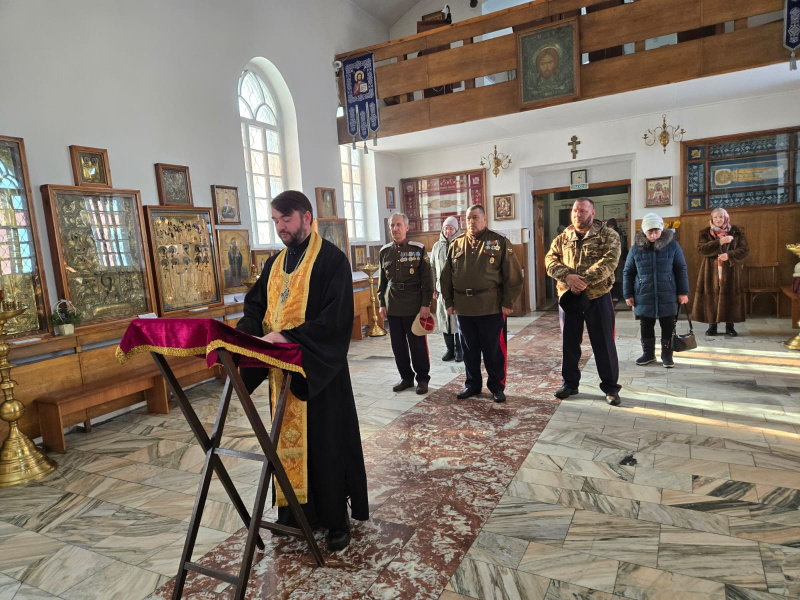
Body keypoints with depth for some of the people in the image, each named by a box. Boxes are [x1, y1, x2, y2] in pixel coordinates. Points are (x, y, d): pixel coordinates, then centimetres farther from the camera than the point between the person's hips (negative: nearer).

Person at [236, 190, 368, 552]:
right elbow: (256, 304, 11)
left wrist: (287, 336, -26)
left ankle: (336, 519, 19)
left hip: (319, 370, -7)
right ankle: (295, 510, 31)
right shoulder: (276, 263, 14)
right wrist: (245, 331, -10)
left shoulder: (331, 259, -10)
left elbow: (335, 316, -20)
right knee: (289, 438, 14)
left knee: (325, 441, 3)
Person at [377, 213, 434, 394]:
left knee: (418, 344, 3)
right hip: (393, 307, 4)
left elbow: (427, 279, -5)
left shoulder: (418, 249, -4)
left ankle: (422, 379, 18)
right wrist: (382, 304, 9)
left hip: (414, 306, -4)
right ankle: (406, 377, 25)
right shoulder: (385, 251, 8)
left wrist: (426, 304, -10)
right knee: (398, 345, 10)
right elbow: (382, 280, 13)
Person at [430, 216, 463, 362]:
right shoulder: (437, 246, 10)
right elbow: (433, 268, 13)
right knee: (444, 319, 7)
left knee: (458, 320, -1)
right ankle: (450, 349, 19)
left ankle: (459, 349, 11)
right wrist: (434, 288, 8)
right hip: (442, 290, 4)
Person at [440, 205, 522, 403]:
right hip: (463, 307, 4)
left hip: (491, 306, -3)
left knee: (494, 350, 5)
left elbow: (513, 275, -4)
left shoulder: (499, 242, -1)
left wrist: (507, 302, -8)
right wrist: (448, 301, 8)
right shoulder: (456, 244, 10)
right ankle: (472, 384, 28)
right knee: (469, 349, 13)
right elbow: (446, 276, 12)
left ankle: (497, 386, 20)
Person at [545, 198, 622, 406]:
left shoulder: (608, 235, -2)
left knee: (604, 344, 4)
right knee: (569, 343, 12)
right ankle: (569, 383, 26)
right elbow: (550, 260, -3)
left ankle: (610, 387, 18)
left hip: (598, 298, -3)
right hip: (568, 298, 3)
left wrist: (584, 281, -25)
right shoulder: (562, 238, 9)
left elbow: (608, 262, -16)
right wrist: (568, 276, -22)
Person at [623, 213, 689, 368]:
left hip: (667, 296, -1)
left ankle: (667, 354, 20)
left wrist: (683, 292, -1)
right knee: (646, 327, 11)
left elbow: (681, 270, 3)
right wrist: (628, 294, 2)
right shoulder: (636, 248, -1)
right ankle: (648, 353, 25)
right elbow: (628, 273, 4)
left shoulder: (672, 245, -2)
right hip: (644, 296, 1)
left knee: (668, 327, 7)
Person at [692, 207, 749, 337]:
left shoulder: (736, 232, 5)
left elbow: (745, 249, -2)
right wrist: (719, 242, -20)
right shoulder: (705, 233, 5)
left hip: (730, 271, 0)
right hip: (711, 271, 0)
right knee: (711, 296, -1)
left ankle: (729, 326, 9)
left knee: (730, 297, 0)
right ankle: (712, 325, 9)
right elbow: (701, 248, -11)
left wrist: (729, 255, -19)